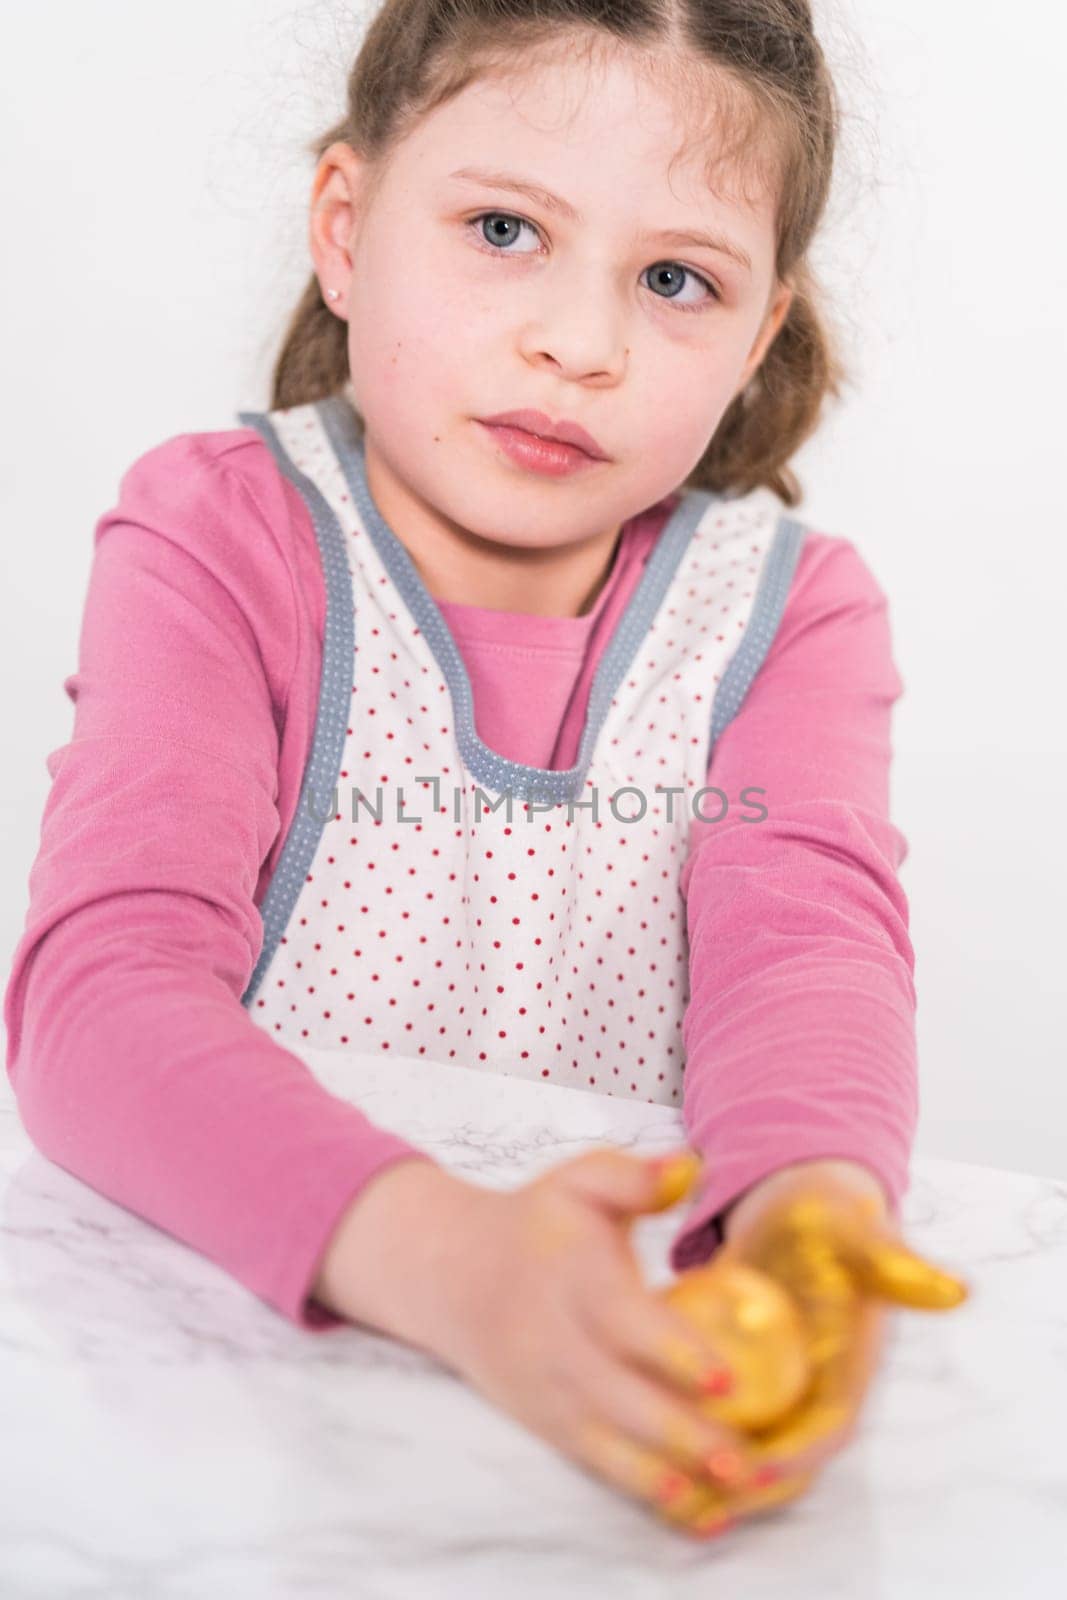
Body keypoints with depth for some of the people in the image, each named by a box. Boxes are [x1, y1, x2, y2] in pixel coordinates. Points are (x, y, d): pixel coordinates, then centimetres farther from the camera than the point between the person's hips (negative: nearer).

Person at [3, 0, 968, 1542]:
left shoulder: (793, 608, 2)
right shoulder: (221, 539, -7)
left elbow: (808, 940, -14)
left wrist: (812, 1215, -36)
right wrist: (443, 1255, -37)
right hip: (234, 1311, -2)